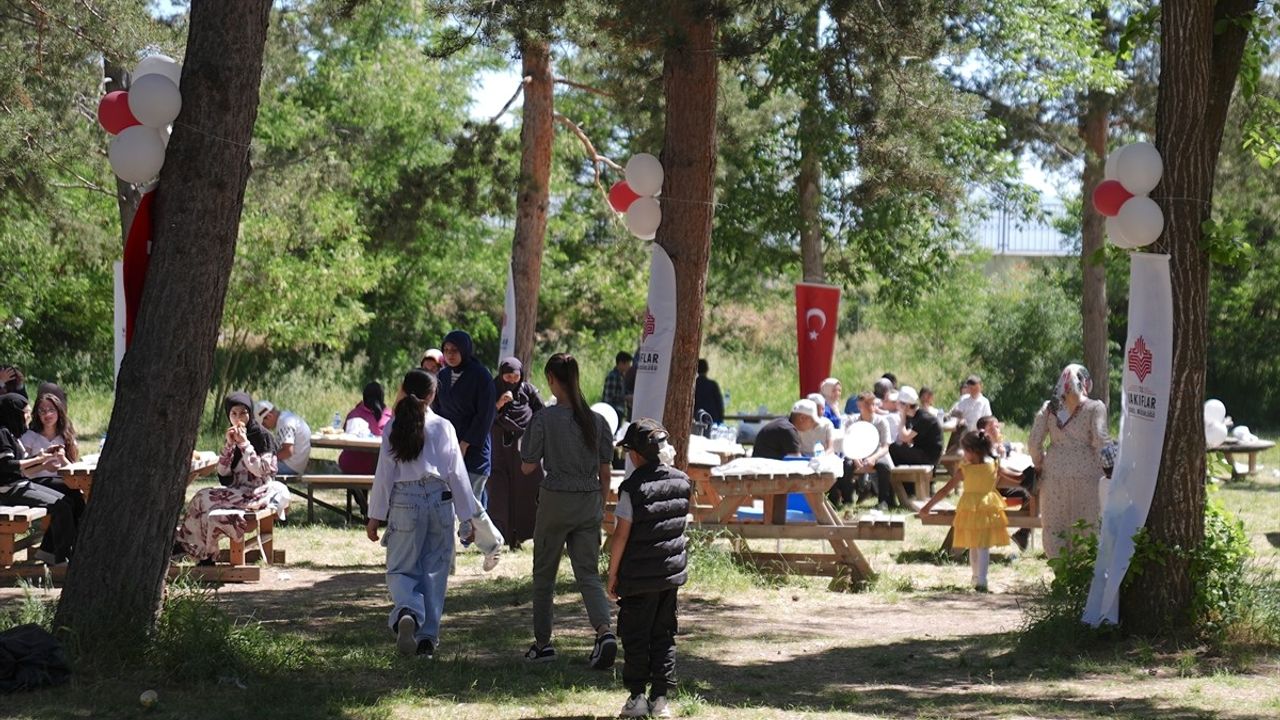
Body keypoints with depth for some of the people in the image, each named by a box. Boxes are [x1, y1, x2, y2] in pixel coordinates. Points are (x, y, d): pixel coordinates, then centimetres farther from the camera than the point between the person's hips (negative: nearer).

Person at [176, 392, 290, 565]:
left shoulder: (263, 436, -6)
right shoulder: (232, 436, 12)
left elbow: (260, 470, -17)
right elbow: (223, 473, 5)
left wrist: (244, 443, -16)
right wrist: (228, 445, -7)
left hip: (257, 492, -7)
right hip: (236, 490, 7)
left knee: (206, 500, -23)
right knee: (202, 497, -18)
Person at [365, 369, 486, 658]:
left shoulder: (393, 428, -2)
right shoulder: (443, 427, -2)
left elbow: (384, 473, -1)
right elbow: (457, 473, 1)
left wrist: (375, 516, 7)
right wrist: (467, 518, 7)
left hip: (404, 503, 0)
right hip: (440, 501, 1)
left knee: (401, 568, 7)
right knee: (434, 570, 10)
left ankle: (406, 612, -24)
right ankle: (427, 637, 11)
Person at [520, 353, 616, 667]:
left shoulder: (544, 419, -11)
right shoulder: (597, 420, 2)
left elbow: (527, 467, -5)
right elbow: (605, 472, 6)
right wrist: (601, 507, 16)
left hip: (556, 500, -3)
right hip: (589, 504, 3)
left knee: (544, 574, 11)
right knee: (588, 573, 6)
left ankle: (543, 642, 16)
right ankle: (604, 631, -17)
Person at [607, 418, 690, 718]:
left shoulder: (633, 488, -17)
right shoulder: (681, 481, 1)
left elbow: (621, 536, -14)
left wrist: (613, 573, -5)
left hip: (639, 577, -5)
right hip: (672, 571, 5)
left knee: (635, 637, 7)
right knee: (664, 636, 12)